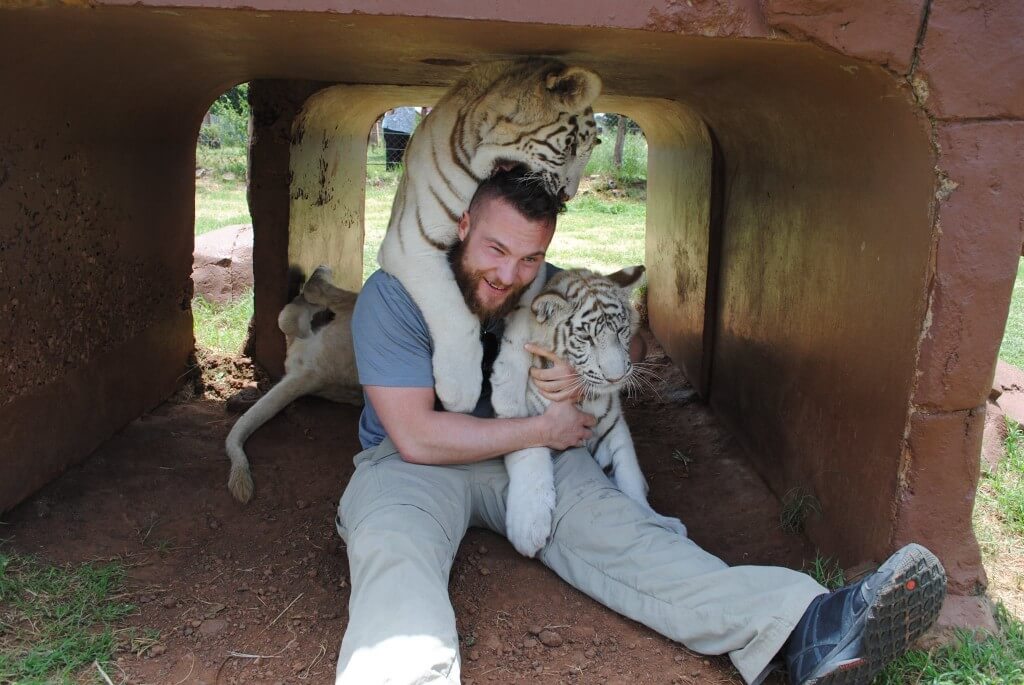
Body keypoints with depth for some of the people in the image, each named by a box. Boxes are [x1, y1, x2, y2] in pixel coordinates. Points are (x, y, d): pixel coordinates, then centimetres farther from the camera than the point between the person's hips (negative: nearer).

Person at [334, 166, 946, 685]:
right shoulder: (393, 295, -13)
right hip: (417, 463, -2)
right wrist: (544, 428, -14)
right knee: (393, 544, -37)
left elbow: (626, 342, 16)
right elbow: (416, 435, -19)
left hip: (533, 453, 3)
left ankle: (801, 626, -46)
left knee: (602, 521, -27)